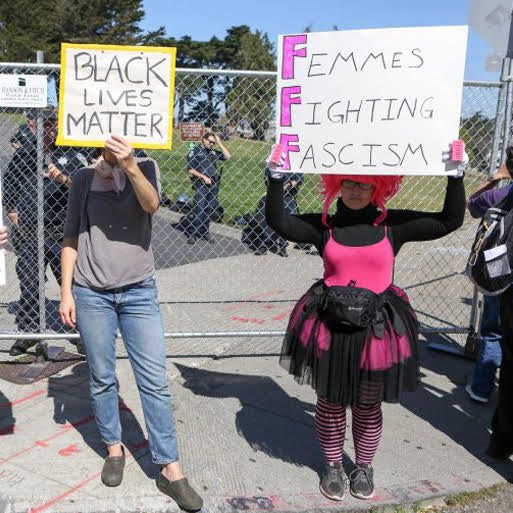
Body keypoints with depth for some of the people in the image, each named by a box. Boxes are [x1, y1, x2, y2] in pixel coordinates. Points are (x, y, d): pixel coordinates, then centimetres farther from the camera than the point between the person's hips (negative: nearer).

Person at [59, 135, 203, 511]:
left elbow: (152, 205, -18)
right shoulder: (85, 178, 5)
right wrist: (66, 292, 3)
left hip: (139, 292, -1)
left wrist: (130, 166, -34)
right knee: (102, 379, 10)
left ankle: (170, 470, 6)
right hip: (91, 293, 1)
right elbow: (71, 237, 8)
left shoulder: (146, 168, 3)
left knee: (155, 381, -2)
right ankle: (114, 448, 30)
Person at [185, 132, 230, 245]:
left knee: (209, 210, 7)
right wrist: (203, 177, -10)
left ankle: (205, 232, 16)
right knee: (199, 210, -10)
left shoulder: (214, 152, 17)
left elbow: (227, 156, 6)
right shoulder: (194, 152, 4)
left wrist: (219, 143, 5)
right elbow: (190, 169, -3)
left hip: (213, 185, 5)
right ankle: (192, 234, -4)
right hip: (200, 185, -5)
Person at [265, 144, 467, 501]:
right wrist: (277, 179, -15)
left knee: (368, 405, 14)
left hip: (376, 328, 0)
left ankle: (364, 467, 38)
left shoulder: (393, 225, 0)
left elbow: (450, 220, -1)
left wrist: (456, 176, -8)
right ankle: (333, 466, 35)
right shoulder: (324, 225, 1)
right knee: (330, 402, 12)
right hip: (330, 325, 0)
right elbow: (279, 222, -8)